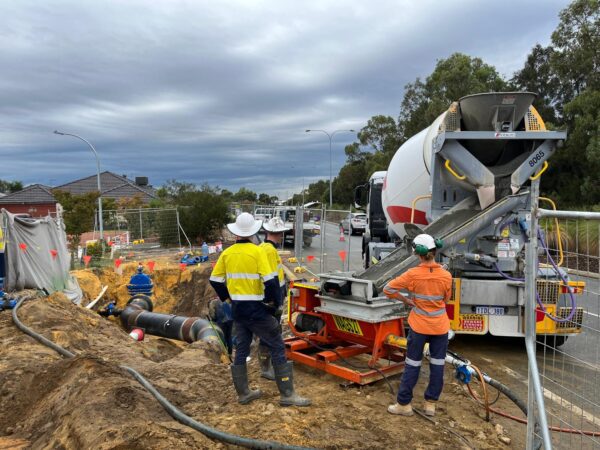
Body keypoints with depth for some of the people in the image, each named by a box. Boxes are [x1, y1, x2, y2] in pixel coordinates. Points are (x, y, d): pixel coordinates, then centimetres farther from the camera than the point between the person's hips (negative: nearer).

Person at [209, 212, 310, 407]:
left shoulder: (227, 253, 2)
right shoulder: (257, 251, -15)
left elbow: (215, 280, 7)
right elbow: (270, 280, -20)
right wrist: (275, 301, -5)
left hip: (237, 309, 6)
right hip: (256, 310, -6)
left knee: (241, 349, 16)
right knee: (277, 347, 3)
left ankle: (243, 393, 26)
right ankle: (287, 394, 5)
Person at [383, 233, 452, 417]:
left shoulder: (413, 274, -16)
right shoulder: (446, 275, -9)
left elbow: (388, 289, -12)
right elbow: (446, 299, 6)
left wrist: (406, 300, -1)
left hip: (419, 326, -2)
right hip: (440, 326, 2)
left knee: (412, 365, 9)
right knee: (437, 364, 13)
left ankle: (404, 404, 16)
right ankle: (431, 403, 22)